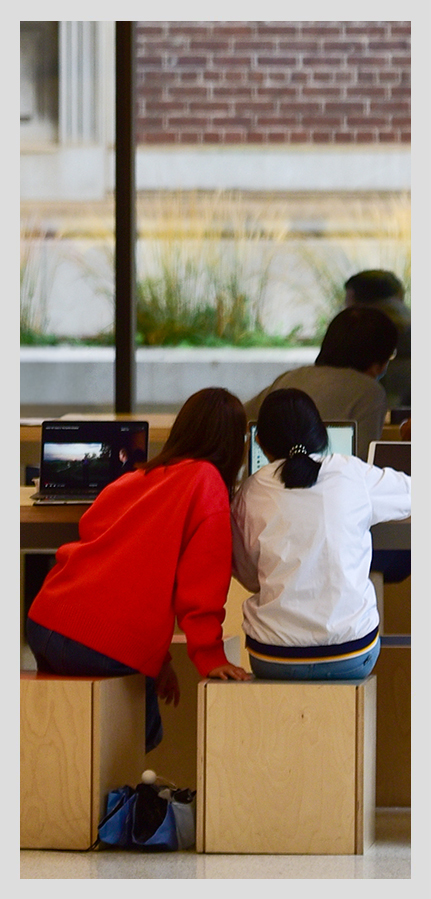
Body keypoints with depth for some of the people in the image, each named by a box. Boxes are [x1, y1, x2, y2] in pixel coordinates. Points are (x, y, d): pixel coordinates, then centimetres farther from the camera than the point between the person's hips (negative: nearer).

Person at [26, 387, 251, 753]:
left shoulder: (135, 479, 21)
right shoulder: (206, 483, -2)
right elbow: (201, 583, -8)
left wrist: (157, 659, 32)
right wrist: (210, 658, -3)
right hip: (106, 650, -7)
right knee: (143, 736, 15)